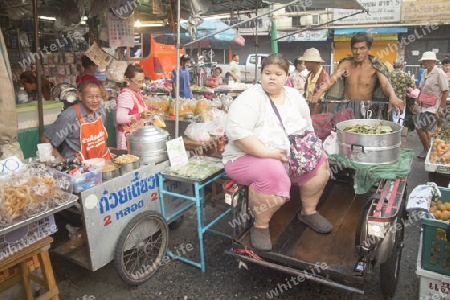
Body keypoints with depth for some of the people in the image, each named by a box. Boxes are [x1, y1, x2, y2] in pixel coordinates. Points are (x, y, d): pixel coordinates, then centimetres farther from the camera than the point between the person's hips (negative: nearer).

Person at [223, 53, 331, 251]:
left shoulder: (294, 96, 6)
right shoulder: (250, 98, -16)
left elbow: (308, 126, 15)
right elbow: (236, 130, -28)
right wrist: (267, 153, -31)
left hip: (290, 155, 7)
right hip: (249, 158, -7)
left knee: (319, 162, -9)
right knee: (273, 174, -35)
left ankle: (309, 211, 12)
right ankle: (260, 226, -11)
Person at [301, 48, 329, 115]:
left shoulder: (323, 75, -16)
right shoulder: (309, 75, 9)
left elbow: (321, 99, -17)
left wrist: (314, 115, -15)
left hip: (317, 112, -7)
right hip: (307, 109, 7)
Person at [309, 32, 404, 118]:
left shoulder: (375, 66, -3)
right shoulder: (346, 63, 4)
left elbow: (385, 84, -16)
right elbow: (332, 79, -9)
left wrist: (392, 96, -40)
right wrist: (319, 92, -30)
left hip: (366, 109, -1)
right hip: (346, 108, 2)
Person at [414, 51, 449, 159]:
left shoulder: (439, 73, -13)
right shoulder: (425, 73, 8)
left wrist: (440, 108, -14)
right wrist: (418, 104, 15)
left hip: (432, 108, -7)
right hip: (423, 106, 7)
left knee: (419, 128, -9)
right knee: (424, 130, 12)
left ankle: (426, 150, 9)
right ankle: (428, 150, 26)